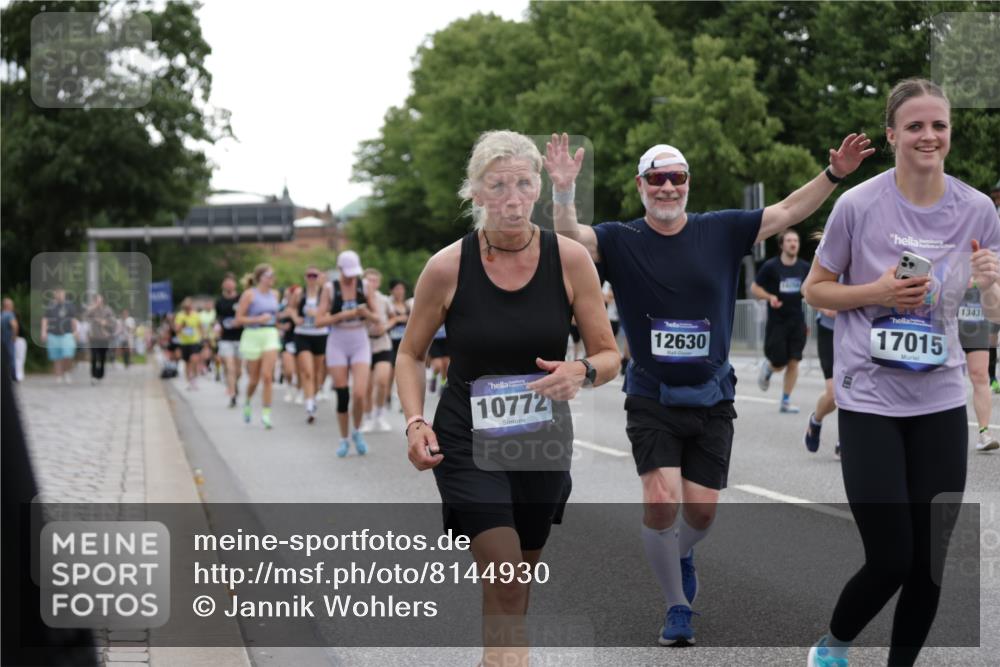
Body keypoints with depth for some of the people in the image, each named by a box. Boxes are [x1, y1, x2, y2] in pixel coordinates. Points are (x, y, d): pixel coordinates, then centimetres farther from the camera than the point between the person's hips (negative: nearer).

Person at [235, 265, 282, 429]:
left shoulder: (274, 294, 8)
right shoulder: (249, 294, -7)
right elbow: (239, 319, -8)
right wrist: (258, 319, -17)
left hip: (271, 335, 3)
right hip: (253, 335, -3)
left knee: (267, 376, -11)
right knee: (254, 379, 8)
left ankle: (266, 414, -9)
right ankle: (247, 402, 38)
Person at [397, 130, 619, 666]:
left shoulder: (570, 260, -9)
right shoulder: (447, 267, -12)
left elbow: (609, 355, -2)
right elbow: (410, 354, 2)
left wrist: (582, 372, -24)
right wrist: (415, 422, -13)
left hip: (543, 439, 3)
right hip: (467, 439, -2)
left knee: (519, 579, 17)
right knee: (503, 576, -18)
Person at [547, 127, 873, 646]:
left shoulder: (721, 231, 1)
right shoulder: (620, 242, -4)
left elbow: (787, 212, 3)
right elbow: (569, 238, -19)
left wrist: (834, 174, -8)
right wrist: (563, 191, -37)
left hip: (711, 399, 2)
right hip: (652, 399, -2)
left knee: (701, 509, 3)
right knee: (661, 502, -15)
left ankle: (683, 553, 41)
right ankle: (677, 608, 5)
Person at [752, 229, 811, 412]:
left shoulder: (804, 268, 3)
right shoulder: (770, 266, -7)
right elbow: (755, 288, -1)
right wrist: (770, 297, -18)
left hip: (797, 322, 3)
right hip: (776, 322, -3)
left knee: (793, 362, -2)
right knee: (779, 364, -1)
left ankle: (786, 402, 8)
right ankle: (767, 367, 36)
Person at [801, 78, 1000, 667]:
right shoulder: (859, 205, -9)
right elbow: (815, 289, 1)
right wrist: (878, 293, -16)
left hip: (942, 402, 3)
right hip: (870, 401, -3)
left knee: (930, 563, 4)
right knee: (890, 561, -6)